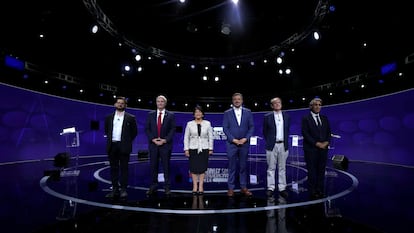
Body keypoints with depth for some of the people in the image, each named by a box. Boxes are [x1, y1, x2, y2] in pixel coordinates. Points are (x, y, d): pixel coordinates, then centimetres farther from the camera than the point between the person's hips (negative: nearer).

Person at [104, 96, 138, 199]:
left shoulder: (130, 117, 1)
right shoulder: (109, 117, 11)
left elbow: (134, 131, 5)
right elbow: (106, 130, 21)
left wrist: (127, 141, 3)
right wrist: (110, 139, 12)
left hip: (124, 146, -3)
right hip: (112, 146, 3)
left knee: (124, 168, 2)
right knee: (113, 168, 9)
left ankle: (123, 189, 10)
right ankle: (115, 189, 18)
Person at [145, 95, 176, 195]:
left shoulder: (171, 115, 2)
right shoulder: (150, 114, 8)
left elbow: (173, 129, -2)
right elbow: (147, 129, 5)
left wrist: (165, 140, -12)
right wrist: (153, 139, -9)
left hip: (166, 144, -2)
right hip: (153, 144, 2)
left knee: (166, 166, 4)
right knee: (153, 166, 7)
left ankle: (167, 187, 15)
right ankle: (153, 186, 20)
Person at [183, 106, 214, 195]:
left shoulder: (207, 123, 2)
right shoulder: (189, 124, 2)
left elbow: (210, 137, 4)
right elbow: (186, 137, 3)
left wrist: (210, 148, 1)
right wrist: (186, 149, -2)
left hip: (204, 149, 0)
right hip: (193, 148, 0)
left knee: (202, 168, 5)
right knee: (193, 168, 4)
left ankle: (201, 186, 16)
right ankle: (195, 186, 17)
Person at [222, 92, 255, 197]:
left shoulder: (248, 112, 6)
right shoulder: (227, 113, 3)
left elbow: (251, 127, 3)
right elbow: (225, 128, -2)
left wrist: (245, 139, -9)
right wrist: (234, 140, -11)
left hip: (244, 143, 2)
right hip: (231, 143, -1)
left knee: (243, 166, 9)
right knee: (232, 166, 4)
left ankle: (243, 187, 19)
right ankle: (231, 188, 14)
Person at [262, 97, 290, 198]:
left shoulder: (286, 116, 7)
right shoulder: (267, 116, -2)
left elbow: (287, 130, 16)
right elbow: (265, 131, 6)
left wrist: (285, 141, 11)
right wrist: (269, 141, 5)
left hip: (283, 145, 3)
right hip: (272, 145, -2)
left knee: (282, 168, 9)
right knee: (271, 168, 4)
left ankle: (282, 188, 18)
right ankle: (270, 188, 13)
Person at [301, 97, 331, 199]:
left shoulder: (324, 118, 14)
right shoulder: (306, 118, -3)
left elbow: (329, 132, 12)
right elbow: (305, 134, -10)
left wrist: (326, 142, -5)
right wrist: (317, 143, -14)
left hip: (323, 148, 5)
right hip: (311, 149, -5)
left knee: (321, 170, 8)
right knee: (312, 171, 1)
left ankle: (320, 191, 18)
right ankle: (312, 192, 10)